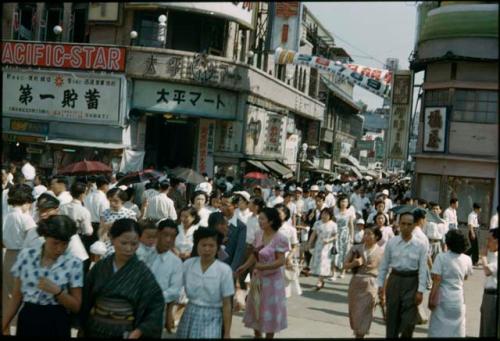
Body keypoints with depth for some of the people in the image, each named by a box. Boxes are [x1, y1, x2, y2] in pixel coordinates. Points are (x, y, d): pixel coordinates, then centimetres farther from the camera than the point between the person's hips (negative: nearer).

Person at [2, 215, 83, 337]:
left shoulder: (74, 264, -10)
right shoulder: (26, 256, -3)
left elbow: (76, 306, -6)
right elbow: (16, 298, 5)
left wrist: (56, 291, -20)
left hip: (56, 324, -2)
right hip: (27, 321, 2)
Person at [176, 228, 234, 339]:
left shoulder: (224, 270, -10)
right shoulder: (188, 264, -3)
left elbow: (227, 304, -6)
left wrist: (227, 333, -4)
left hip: (211, 319, -3)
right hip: (189, 316, 3)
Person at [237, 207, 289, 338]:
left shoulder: (279, 239, -20)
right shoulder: (259, 234, -2)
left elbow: (281, 261, -21)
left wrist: (264, 266, -29)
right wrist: (244, 267, 0)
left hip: (272, 279, -6)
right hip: (258, 276, 6)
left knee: (269, 309, 8)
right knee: (255, 308, 17)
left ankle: (269, 336, 25)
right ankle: (257, 335, 34)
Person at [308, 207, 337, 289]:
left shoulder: (333, 225, -7)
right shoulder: (317, 223, 3)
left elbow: (335, 236, -5)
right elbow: (313, 234, 7)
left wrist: (328, 240, -20)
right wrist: (309, 243, 6)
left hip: (328, 246, -4)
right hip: (318, 245, 4)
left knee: (324, 263, -7)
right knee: (317, 262, 6)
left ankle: (319, 282, -6)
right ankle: (321, 280, 20)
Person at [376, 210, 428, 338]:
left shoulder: (420, 246, -5)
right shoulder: (391, 243, -1)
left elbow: (423, 269, -6)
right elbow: (384, 266, 4)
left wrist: (420, 290, -10)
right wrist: (380, 285, 2)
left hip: (411, 282, -1)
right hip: (394, 280, 2)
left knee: (409, 321, -2)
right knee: (392, 318, 8)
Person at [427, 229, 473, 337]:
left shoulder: (441, 257, -12)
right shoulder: (467, 259, 0)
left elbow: (437, 280, -16)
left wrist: (432, 298, -11)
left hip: (443, 298, -3)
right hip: (458, 299, 3)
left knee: (439, 330, 6)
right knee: (457, 331, 13)